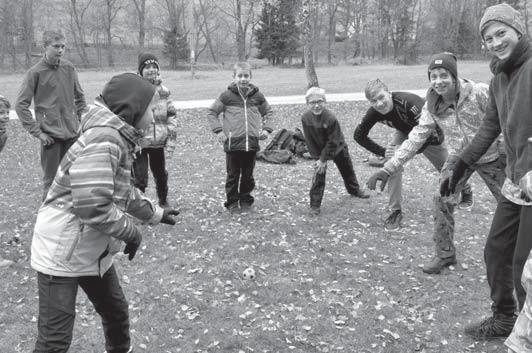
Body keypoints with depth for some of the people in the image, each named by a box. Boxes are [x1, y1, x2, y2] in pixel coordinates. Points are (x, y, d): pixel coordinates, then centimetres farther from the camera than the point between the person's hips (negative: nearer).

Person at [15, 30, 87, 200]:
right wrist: (37, 132, -10)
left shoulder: (69, 68, 5)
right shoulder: (35, 72, -7)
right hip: (50, 135, -4)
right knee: (51, 180, 4)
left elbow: (79, 97, 16)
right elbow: (21, 105, -6)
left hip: (73, 133, 4)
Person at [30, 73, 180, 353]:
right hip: (61, 254, -10)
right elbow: (92, 206, -33)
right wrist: (132, 233, -18)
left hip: (94, 251, 10)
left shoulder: (118, 138, 6)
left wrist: (156, 214, 26)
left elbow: (123, 191, 20)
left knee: (116, 312, 23)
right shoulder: (104, 140, -26)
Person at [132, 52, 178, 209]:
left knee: (161, 175, 17)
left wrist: (171, 139, 0)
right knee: (140, 178, -5)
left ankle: (163, 201, 40)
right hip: (139, 143, -4)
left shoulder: (163, 91, 3)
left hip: (158, 143, 4)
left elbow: (171, 116, 7)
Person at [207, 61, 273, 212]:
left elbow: (268, 112, 21)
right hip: (232, 142, -2)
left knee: (248, 175, 11)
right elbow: (212, 112, 4)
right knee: (233, 174, 6)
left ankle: (245, 200, 26)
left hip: (252, 143, 2)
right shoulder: (227, 95, -2)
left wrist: (266, 129, 7)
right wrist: (218, 130, -7)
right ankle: (232, 201, 19)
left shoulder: (257, 95, 6)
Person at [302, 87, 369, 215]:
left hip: (338, 147, -1)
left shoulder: (331, 118, -33)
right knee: (318, 175, -7)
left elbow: (333, 142, -26)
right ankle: (315, 205, 0)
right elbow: (310, 141, -13)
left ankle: (354, 189, 47)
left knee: (347, 169, 19)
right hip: (319, 150, 1)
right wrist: (317, 157, -14)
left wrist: (324, 159, -23)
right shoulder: (305, 118, -23)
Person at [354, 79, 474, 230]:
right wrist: (383, 152, -28)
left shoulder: (408, 102, -43)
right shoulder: (374, 112, -28)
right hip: (404, 133, 3)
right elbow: (359, 135, -18)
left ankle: (466, 191, 47)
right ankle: (395, 210, -10)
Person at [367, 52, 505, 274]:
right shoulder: (432, 107, -13)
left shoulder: (480, 93, -25)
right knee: (442, 202, -10)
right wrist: (388, 169, -19)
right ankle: (444, 254, 7)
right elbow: (415, 139, -13)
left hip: (490, 157, -2)